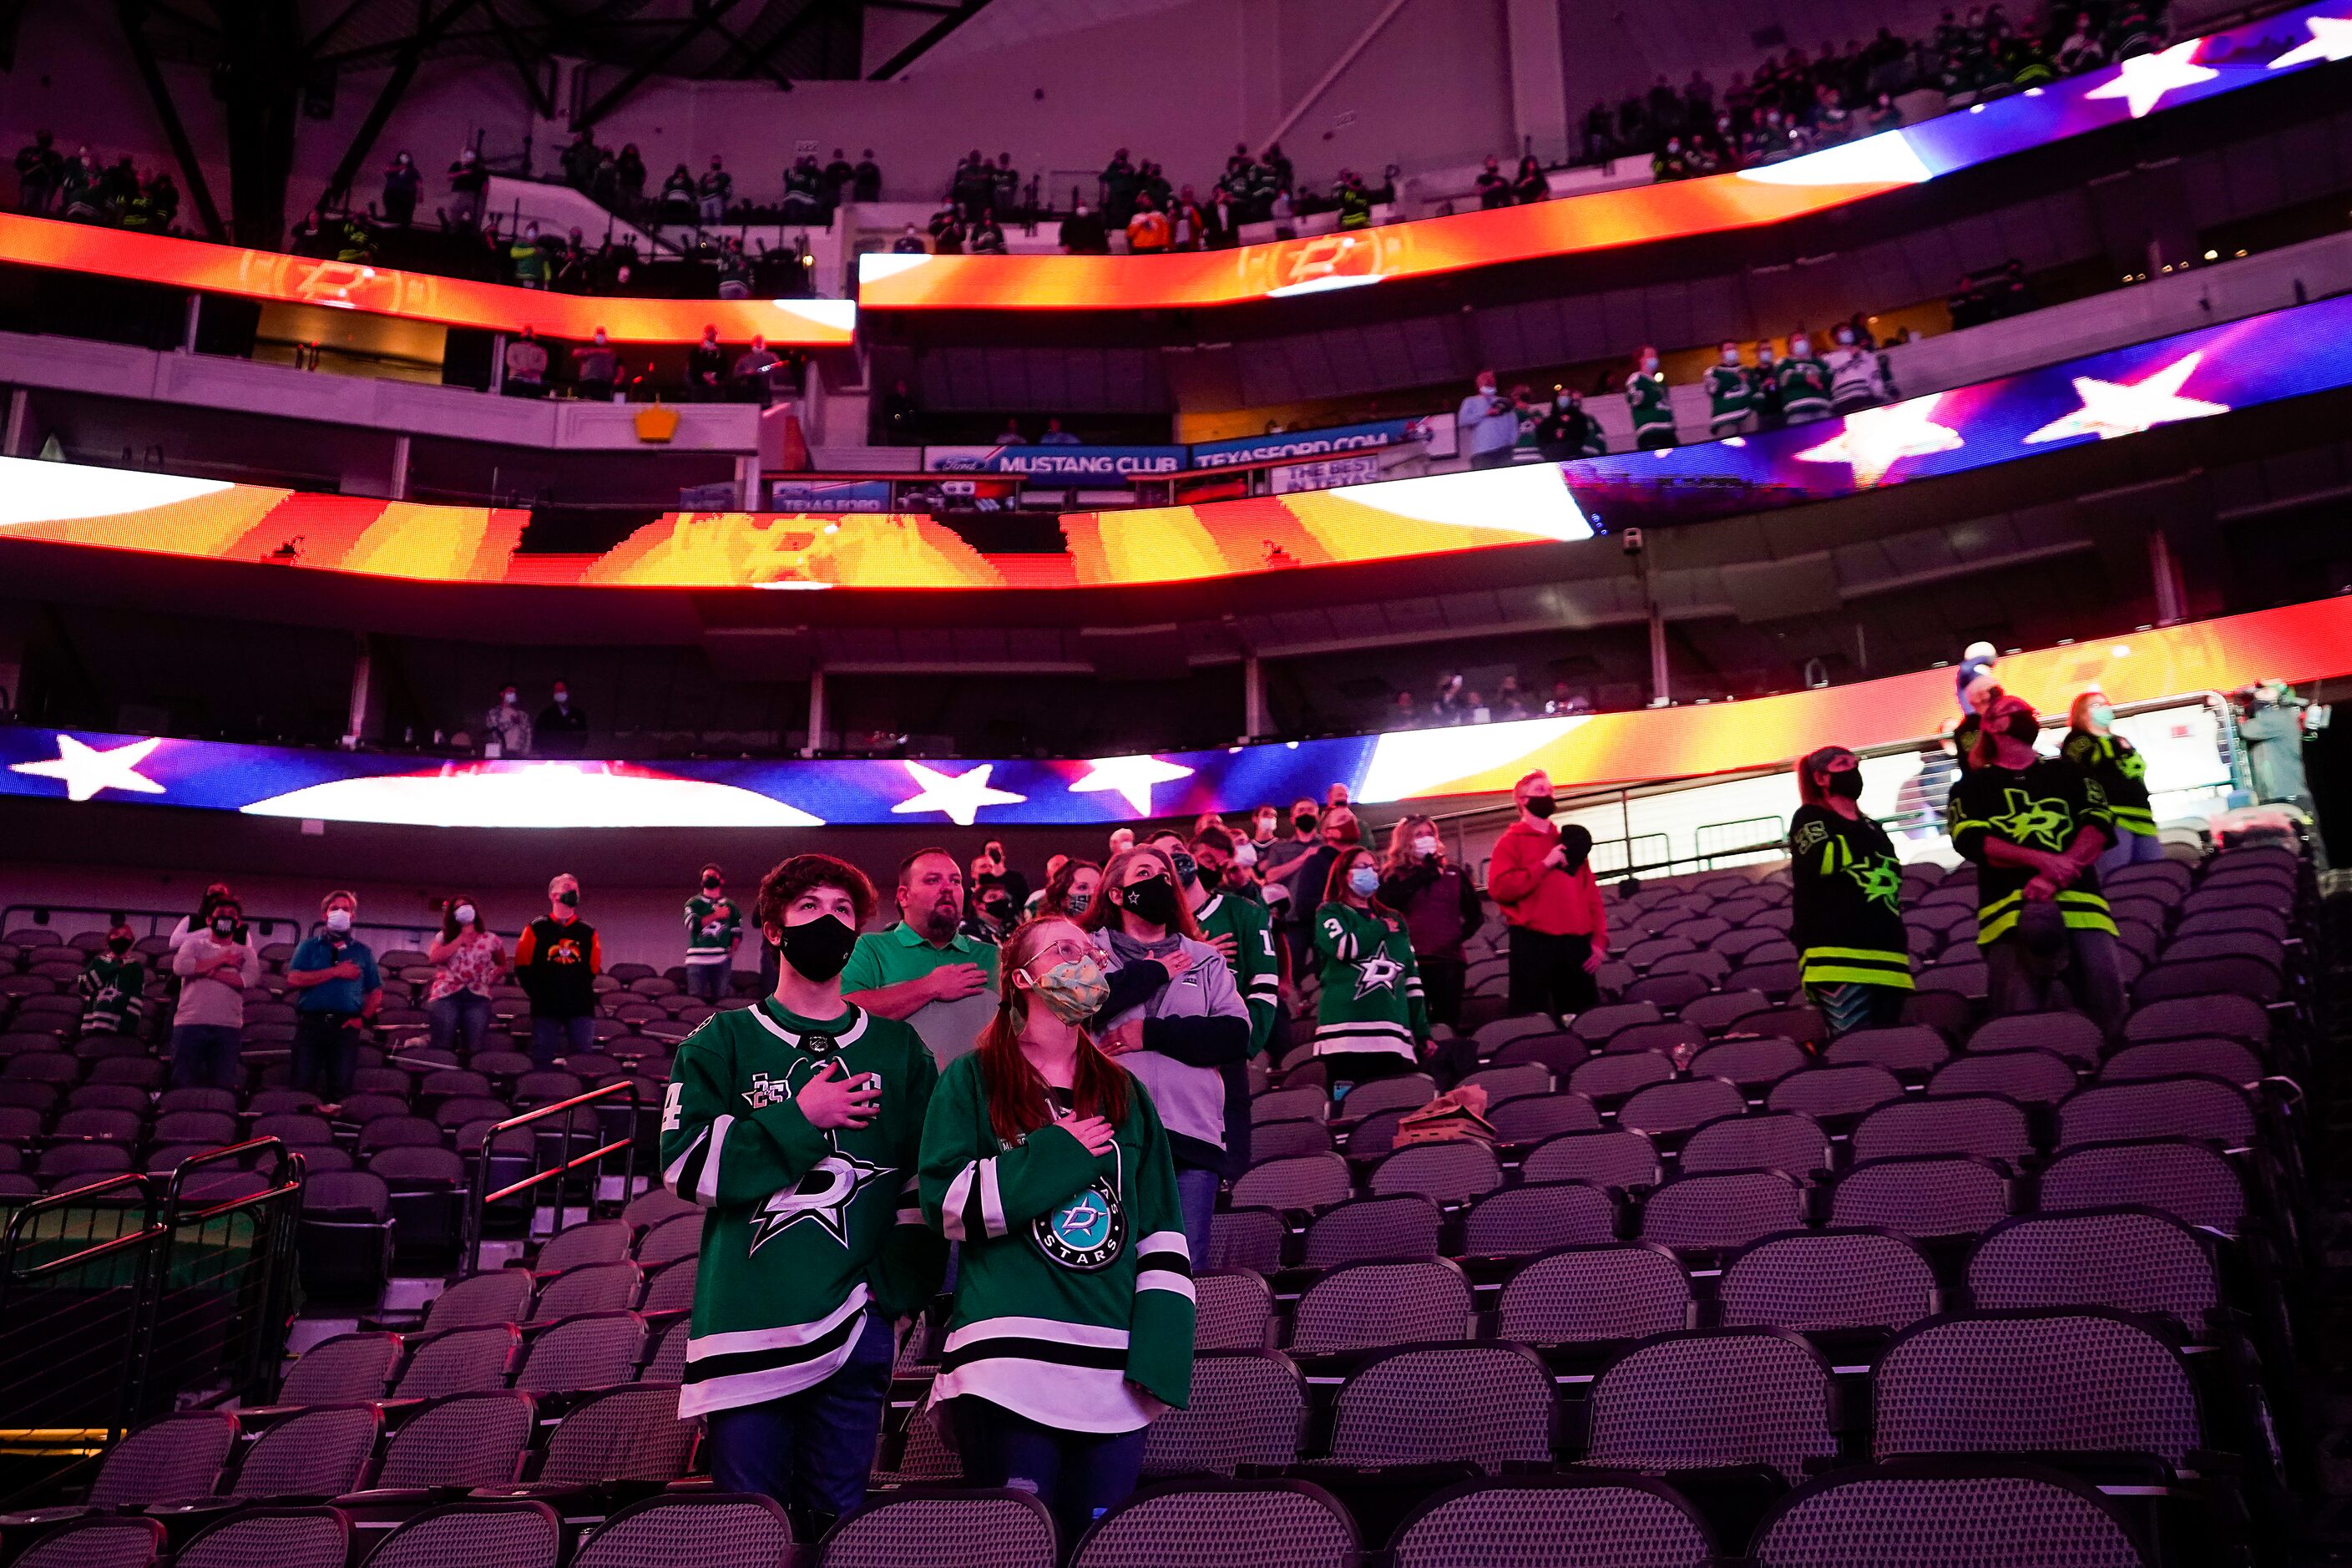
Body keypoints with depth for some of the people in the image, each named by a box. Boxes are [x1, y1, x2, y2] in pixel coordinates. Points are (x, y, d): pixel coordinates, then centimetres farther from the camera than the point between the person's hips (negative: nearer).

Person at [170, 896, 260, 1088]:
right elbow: (180, 966, -8)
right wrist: (221, 960, -4)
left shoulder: (246, 953, 15)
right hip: (190, 1024, -1)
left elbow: (250, 979, -6)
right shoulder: (194, 945, 14)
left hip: (228, 1028, 1)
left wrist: (211, 972, -9)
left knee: (224, 1086, -1)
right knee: (183, 1083, -2)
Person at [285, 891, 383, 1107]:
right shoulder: (309, 946, 11)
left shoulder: (363, 951, 15)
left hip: (346, 1026, 1)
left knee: (340, 1087, -2)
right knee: (301, 1085, -4)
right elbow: (294, 979, -5)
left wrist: (364, 1018, -2)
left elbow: (376, 991, 16)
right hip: (311, 1023, -1)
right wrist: (335, 971, -9)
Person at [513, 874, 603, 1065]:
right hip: (545, 1006, -1)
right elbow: (522, 967, 5)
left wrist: (583, 991, 6)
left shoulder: (588, 932, 9)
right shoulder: (536, 929, 5)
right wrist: (537, 993, 3)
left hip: (581, 1006, 1)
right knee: (543, 1058, 1)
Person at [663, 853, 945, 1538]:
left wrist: (901, 1286, 0)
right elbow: (685, 1163, -6)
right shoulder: (722, 1042, 5)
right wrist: (799, 1118, -9)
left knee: (838, 1518, 7)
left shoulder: (898, 1050, 10)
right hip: (747, 1323, -1)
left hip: (857, 1325, 1)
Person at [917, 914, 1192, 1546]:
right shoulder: (973, 1080, 5)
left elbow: (1162, 1231, 13)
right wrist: (1055, 1156, -8)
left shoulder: (1126, 1095, 17)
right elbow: (946, 1202, -6)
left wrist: (1163, 1351, 2)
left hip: (1113, 1368, 4)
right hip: (1011, 1355, -4)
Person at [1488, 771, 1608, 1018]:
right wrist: (1545, 864, -11)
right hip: (1532, 944, -5)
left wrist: (1599, 940, 4)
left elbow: (1591, 895, 15)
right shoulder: (1511, 842, 4)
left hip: (1576, 944, 5)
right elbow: (1499, 888, -12)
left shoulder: (1570, 842, 19)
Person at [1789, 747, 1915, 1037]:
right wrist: (1864, 840, 2)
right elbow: (1824, 860, -15)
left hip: (1885, 957, 8)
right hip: (1838, 955, -7)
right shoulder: (1809, 818, 5)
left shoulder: (1873, 829, 28)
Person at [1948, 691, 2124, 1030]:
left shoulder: (2068, 774, 25)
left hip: (2080, 901, 2)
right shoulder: (1974, 785, 19)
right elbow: (1969, 840, 1)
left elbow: (2098, 825, 7)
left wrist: (2054, 877, -12)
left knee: (2108, 1010, -11)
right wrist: (2042, 860, -15)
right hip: (2011, 907, -2)